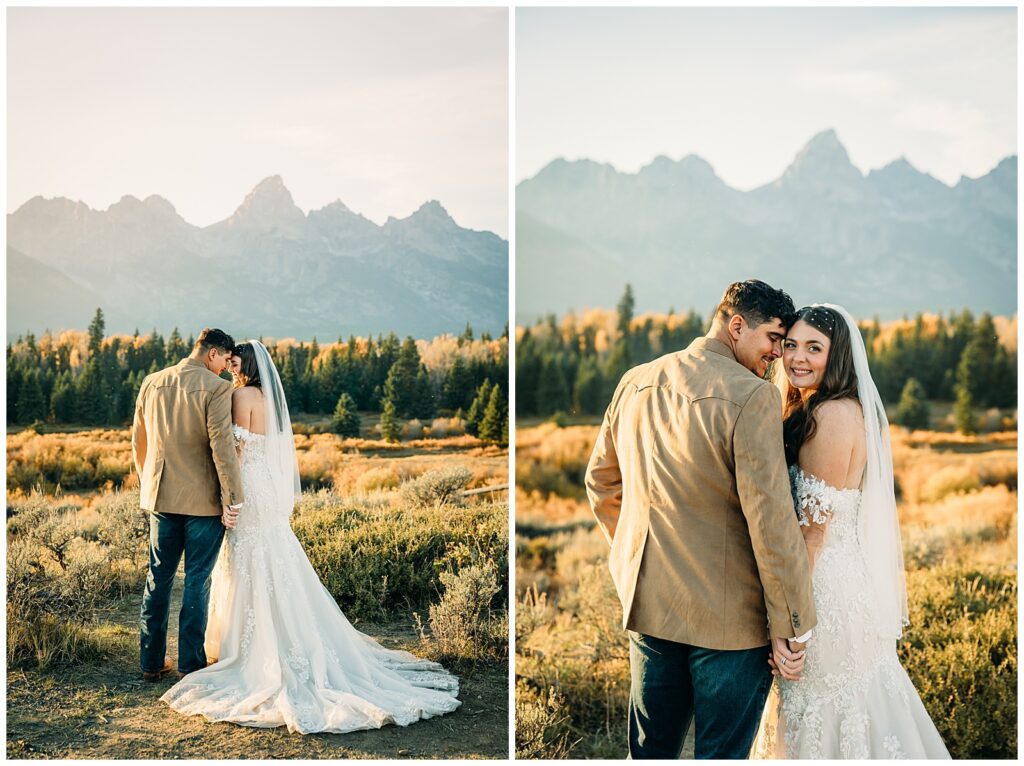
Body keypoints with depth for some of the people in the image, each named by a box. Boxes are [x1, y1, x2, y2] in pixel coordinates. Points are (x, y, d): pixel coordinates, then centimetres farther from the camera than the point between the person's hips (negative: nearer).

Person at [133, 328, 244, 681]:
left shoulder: (151, 383, 6)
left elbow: (138, 442, 12)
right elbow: (221, 446, -18)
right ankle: (191, 662, 10)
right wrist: (234, 498, -13)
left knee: (158, 578, 13)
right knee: (197, 580, 4)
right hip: (203, 500, -5)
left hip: (161, 497, 5)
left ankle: (151, 662, 20)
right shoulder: (216, 388, -13)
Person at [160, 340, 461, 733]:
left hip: (252, 489, -9)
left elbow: (239, 450, -15)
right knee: (277, 572, 13)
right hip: (273, 488, 9)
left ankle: (254, 655, 3)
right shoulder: (270, 396, 14)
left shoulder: (243, 395, -11)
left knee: (251, 573, -3)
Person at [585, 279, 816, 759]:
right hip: (728, 616, -6)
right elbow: (771, 519, -20)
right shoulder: (752, 397, -18)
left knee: (650, 749, 19)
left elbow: (600, 480, 13)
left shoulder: (635, 383, 3)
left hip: (646, 602, 6)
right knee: (721, 754, 9)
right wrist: (792, 625, -13)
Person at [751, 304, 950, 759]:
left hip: (828, 583, -9)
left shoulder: (833, 415, -19)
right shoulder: (850, 409, 11)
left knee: (825, 713, 4)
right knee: (853, 707, 19)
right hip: (851, 581, 9)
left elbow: (816, 525, -20)